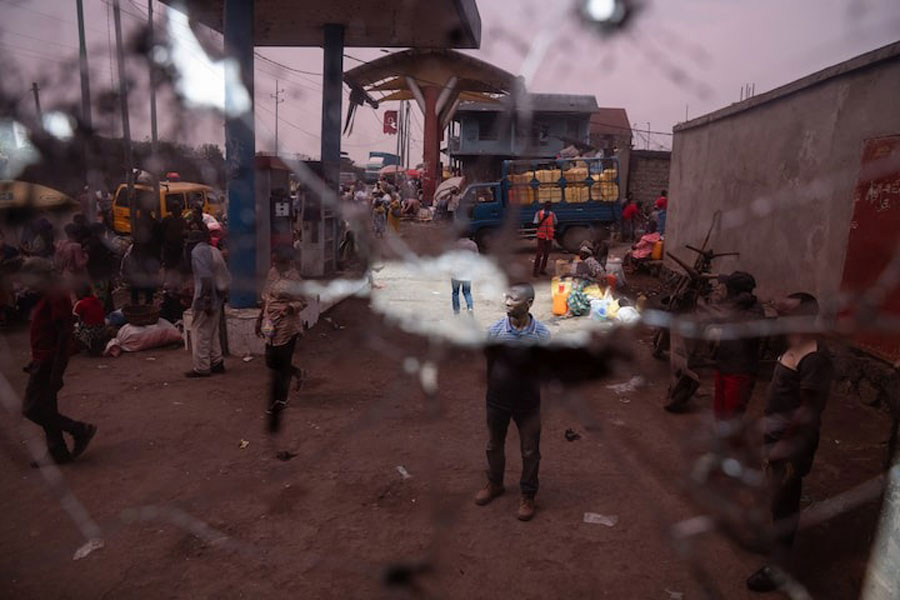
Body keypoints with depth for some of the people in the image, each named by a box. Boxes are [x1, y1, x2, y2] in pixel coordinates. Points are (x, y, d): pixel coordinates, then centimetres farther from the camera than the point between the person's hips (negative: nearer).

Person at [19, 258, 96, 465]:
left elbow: (64, 334, -22)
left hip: (49, 361, -10)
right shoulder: (47, 296, 13)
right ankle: (58, 452, 22)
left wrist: (56, 372, -24)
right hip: (44, 361, 10)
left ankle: (81, 430, 3)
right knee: (46, 408, 14)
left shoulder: (57, 297, -18)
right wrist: (36, 361, 23)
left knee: (32, 409, -6)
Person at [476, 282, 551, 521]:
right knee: (494, 445, 20)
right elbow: (489, 363, -1)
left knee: (530, 451, 12)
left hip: (528, 403, -1)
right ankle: (494, 483, 45)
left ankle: (528, 494, 34)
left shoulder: (542, 334, -15)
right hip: (497, 400, 2)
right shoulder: (495, 330, -13)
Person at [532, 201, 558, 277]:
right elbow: (537, 225, -7)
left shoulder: (552, 214, 7)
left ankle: (542, 269, 16)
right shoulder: (538, 213, -3)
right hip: (541, 236, -4)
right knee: (539, 253, -7)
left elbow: (555, 224, 13)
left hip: (549, 237, 4)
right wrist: (543, 218, -18)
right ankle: (536, 270, -2)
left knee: (546, 254, 7)